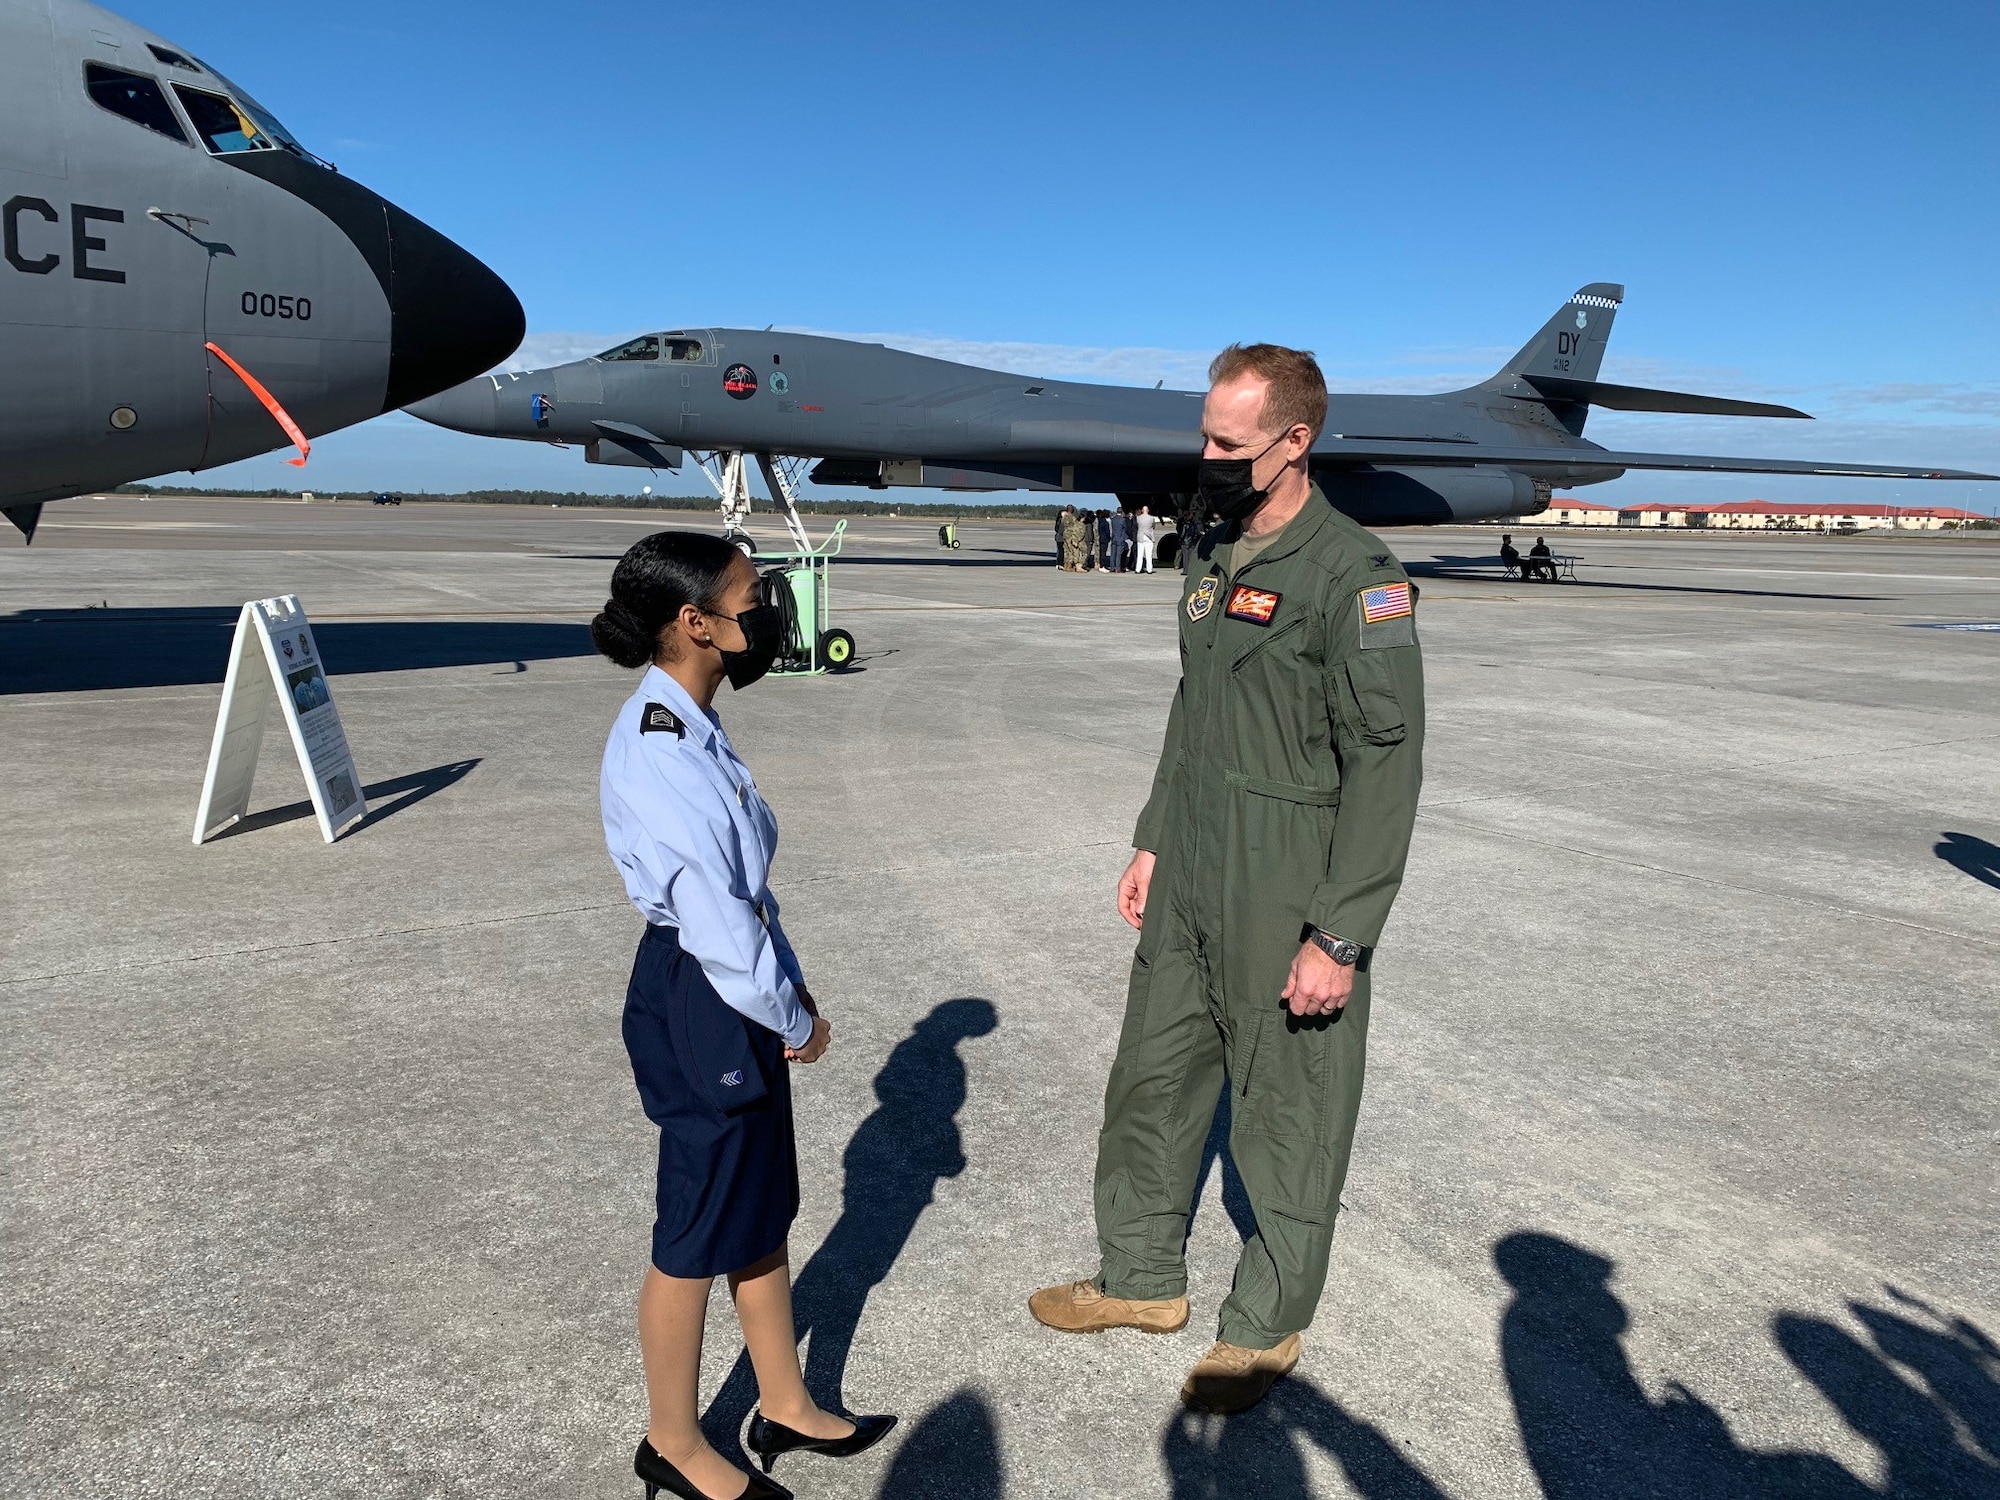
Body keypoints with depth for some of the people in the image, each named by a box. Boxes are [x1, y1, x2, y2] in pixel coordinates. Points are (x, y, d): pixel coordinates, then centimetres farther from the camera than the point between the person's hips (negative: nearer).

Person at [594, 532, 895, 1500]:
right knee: (702, 1234, 9)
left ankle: (785, 1407, 40)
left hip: (744, 996, 9)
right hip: (702, 1008, -9)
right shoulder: (656, 757, -25)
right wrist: (794, 1021, -11)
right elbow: (716, 922, -25)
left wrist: (793, 995, 3)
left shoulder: (691, 728, 5)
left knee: (764, 1206, 21)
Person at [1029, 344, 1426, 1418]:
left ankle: (1266, 1328, 30)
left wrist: (1340, 936, -20)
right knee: (1151, 1078, 19)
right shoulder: (1217, 554, 9)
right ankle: (1142, 1278, 39)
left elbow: (1385, 763, -19)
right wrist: (1152, 842, 18)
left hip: (1288, 906, -8)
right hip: (1189, 887, 8)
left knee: (1286, 1119, 9)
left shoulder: (1353, 575, -17)